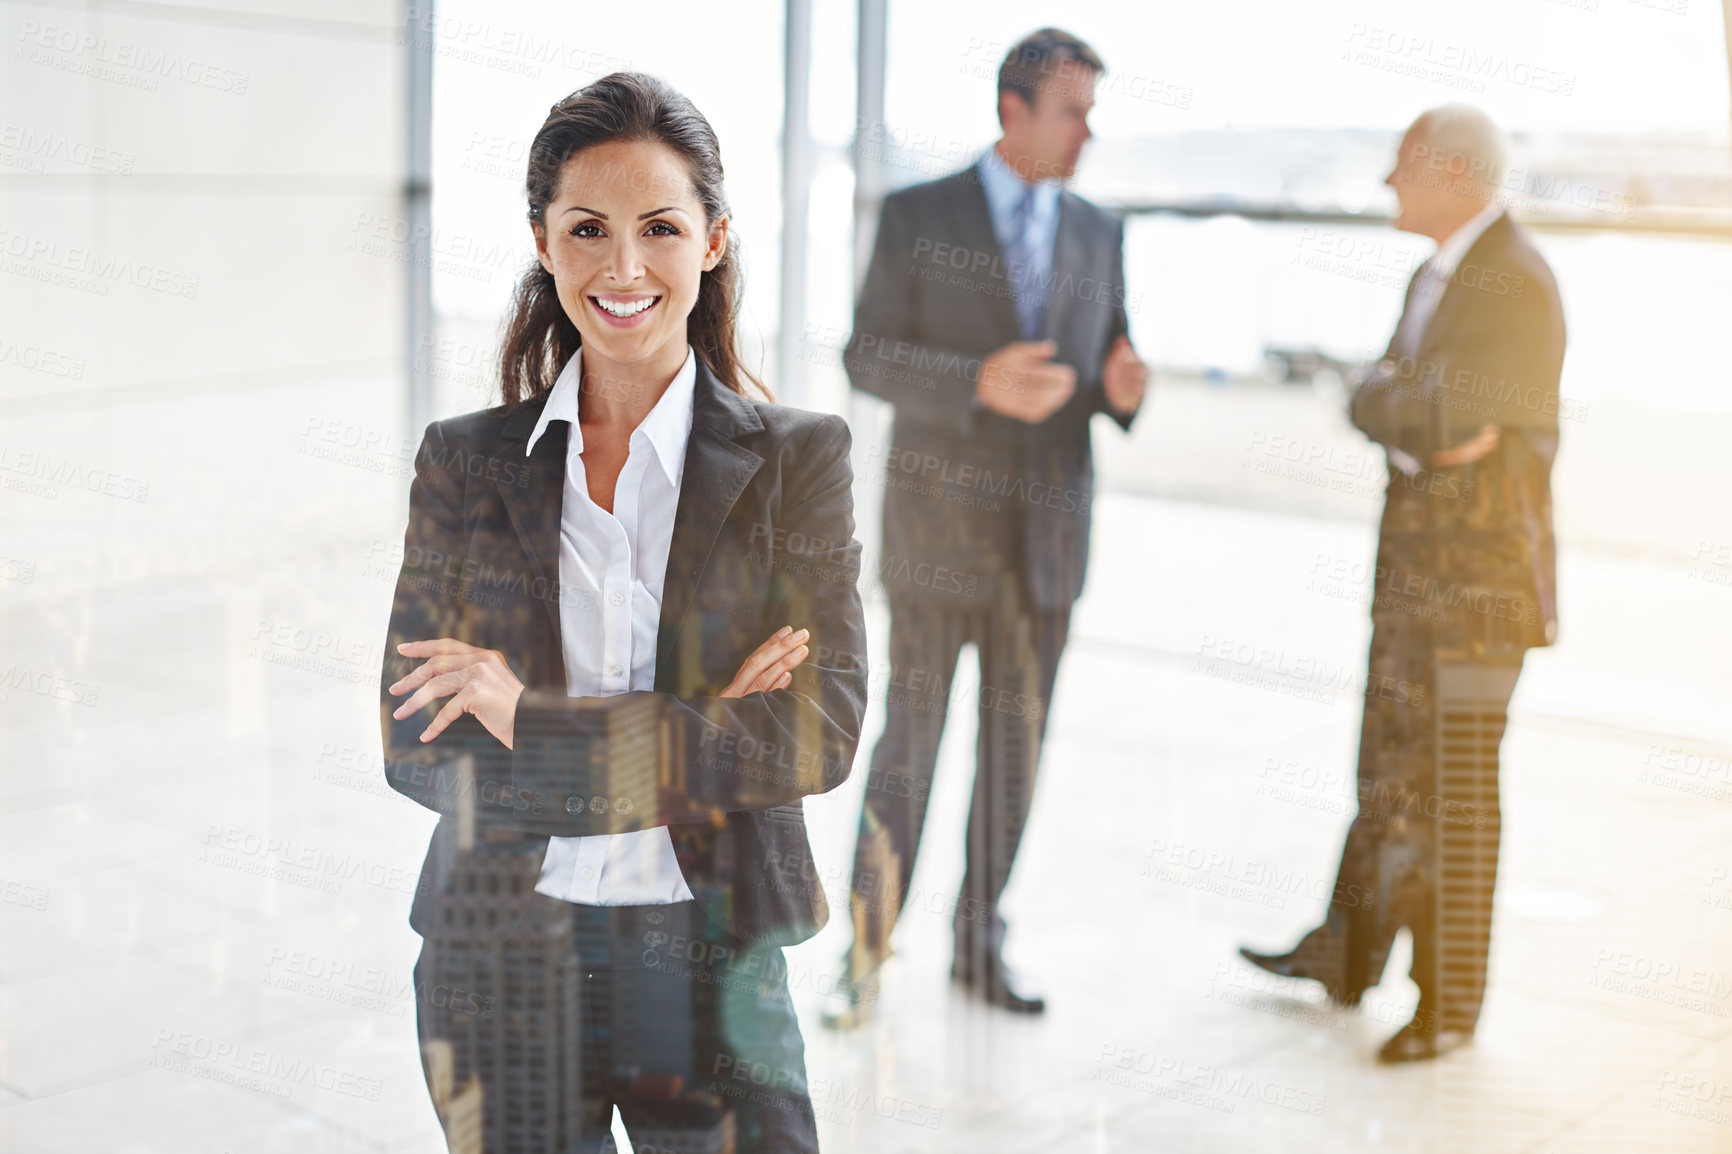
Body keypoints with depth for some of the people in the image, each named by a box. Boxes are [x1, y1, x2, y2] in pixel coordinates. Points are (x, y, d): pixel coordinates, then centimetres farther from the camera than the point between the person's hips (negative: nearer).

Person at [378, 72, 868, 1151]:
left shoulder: (799, 456, -2)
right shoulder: (465, 458, 2)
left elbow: (822, 733, -12)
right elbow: (416, 743, -5)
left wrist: (531, 719, -16)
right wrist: (697, 735, -15)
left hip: (709, 960, -1)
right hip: (499, 961, 1)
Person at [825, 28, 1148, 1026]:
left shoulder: (1099, 234, 9)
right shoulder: (918, 215, -4)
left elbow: (1106, 376, 13)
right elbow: (869, 359, -9)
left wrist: (1124, 388, -13)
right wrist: (980, 381, -26)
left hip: (1048, 532, 4)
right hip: (939, 526, -4)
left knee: (1017, 748, 7)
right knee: (909, 739, -1)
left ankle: (981, 945, 20)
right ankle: (868, 952, 11)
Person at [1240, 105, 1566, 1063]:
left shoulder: (1517, 284, -17)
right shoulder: (1434, 277, 13)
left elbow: (1439, 420, -25)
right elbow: (1370, 404, 10)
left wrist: (1399, 402, -7)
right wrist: (1423, 424, -9)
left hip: (1479, 580, -9)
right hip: (1413, 564, 9)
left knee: (1455, 789, 0)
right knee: (1387, 768, 19)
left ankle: (1449, 1000, 12)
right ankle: (1348, 951, 33)